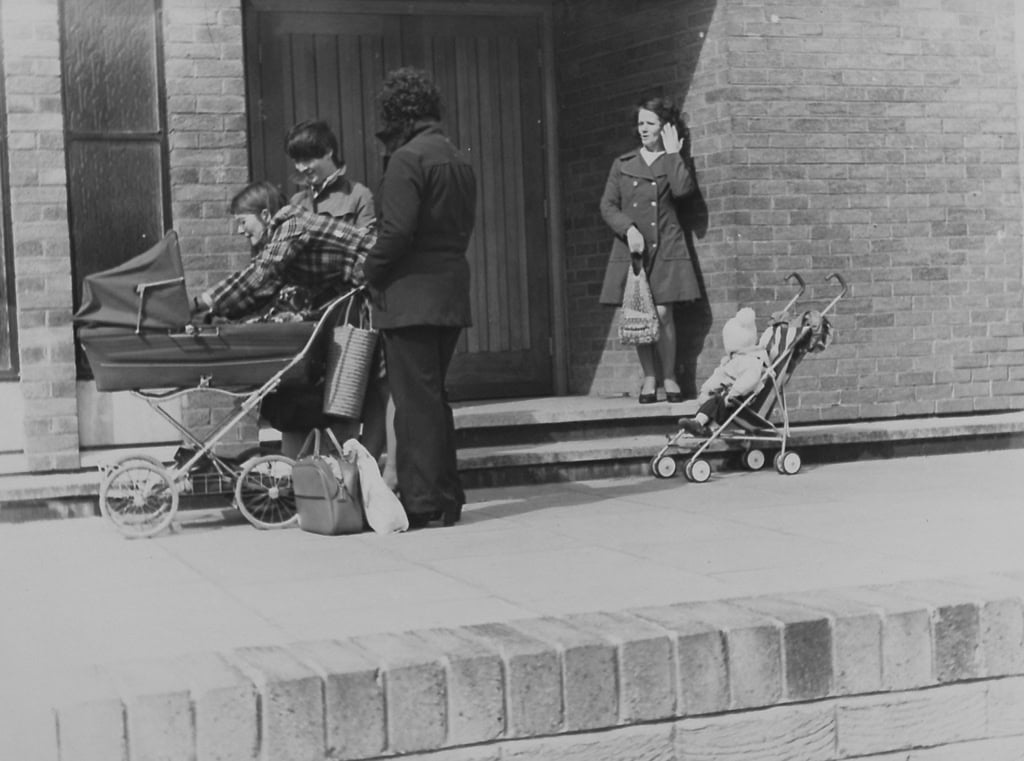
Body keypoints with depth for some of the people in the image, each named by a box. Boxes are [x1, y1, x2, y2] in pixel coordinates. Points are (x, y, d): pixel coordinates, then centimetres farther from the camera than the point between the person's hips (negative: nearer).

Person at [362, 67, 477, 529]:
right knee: (434, 395, 16)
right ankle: (447, 497, 20)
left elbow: (396, 232, -19)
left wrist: (370, 274, -6)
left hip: (411, 295, -8)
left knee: (414, 400, -4)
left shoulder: (407, 159, -12)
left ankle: (420, 502, -1)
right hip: (452, 294, 8)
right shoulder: (459, 160, 14)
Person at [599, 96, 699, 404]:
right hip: (631, 249, 2)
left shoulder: (672, 163, 9)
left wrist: (673, 154, -3)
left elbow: (682, 189, -13)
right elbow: (607, 206, 8)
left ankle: (669, 376, 4)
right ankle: (649, 378, 9)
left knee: (663, 313, -8)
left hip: (666, 249, -2)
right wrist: (628, 229, -8)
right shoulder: (623, 164, 13)